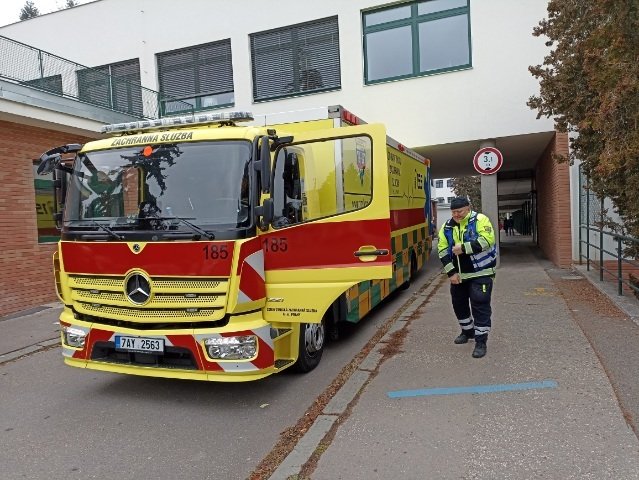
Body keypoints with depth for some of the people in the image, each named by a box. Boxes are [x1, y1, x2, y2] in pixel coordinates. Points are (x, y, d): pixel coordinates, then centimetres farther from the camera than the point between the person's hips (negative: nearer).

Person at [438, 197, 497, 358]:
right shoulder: (447, 227, 3)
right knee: (459, 304, 17)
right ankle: (467, 331, 38)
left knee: (480, 306, -7)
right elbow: (442, 250, 1)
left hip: (480, 273, -6)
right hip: (458, 275, 6)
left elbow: (487, 240, -25)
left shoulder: (480, 220, -11)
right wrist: (451, 272, -7)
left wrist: (463, 248, -27)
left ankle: (481, 341, 2)